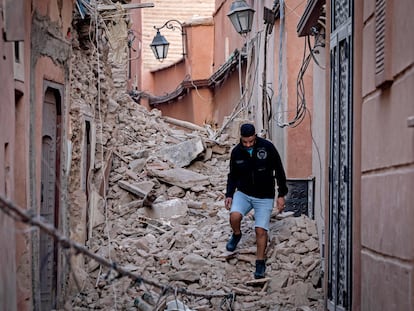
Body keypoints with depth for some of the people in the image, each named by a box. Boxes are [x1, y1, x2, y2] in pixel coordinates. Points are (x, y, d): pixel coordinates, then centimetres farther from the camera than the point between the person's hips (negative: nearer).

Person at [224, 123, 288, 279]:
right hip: (243, 193, 2)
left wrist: (281, 195, -7)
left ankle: (260, 263, 11)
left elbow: (279, 171, -7)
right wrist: (229, 194, -5)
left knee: (261, 230, -7)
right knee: (234, 215, -24)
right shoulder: (236, 152, -6)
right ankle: (236, 235, 9)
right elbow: (233, 175, 7)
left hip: (264, 197, -2)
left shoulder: (267, 147, -16)